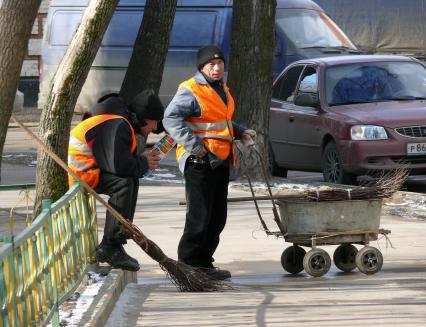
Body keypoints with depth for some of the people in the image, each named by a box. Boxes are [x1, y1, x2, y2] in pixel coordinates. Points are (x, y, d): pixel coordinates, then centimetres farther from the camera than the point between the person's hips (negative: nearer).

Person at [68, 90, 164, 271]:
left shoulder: (123, 123, 17)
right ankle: (110, 247, -20)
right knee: (123, 183, -23)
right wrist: (143, 163, -10)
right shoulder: (117, 126, -19)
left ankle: (109, 249, 8)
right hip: (74, 173, -11)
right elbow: (120, 166, -29)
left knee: (132, 181, 11)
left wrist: (143, 159, -1)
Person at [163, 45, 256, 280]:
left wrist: (240, 132, 17)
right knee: (199, 216, -9)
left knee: (217, 217, 11)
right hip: (200, 162, -9)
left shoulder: (221, 89, 19)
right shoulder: (190, 91, -11)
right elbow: (171, 118, -20)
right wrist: (194, 145, -23)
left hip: (221, 161, 9)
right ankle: (188, 265, -4)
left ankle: (204, 263, 19)